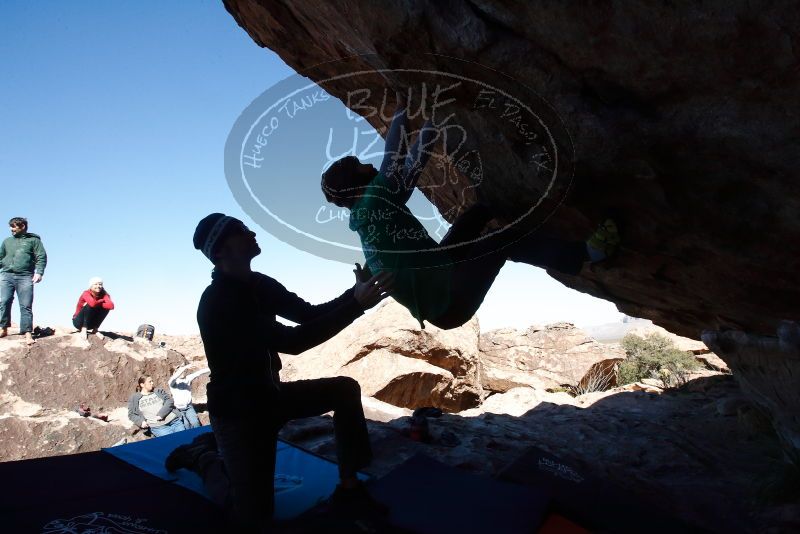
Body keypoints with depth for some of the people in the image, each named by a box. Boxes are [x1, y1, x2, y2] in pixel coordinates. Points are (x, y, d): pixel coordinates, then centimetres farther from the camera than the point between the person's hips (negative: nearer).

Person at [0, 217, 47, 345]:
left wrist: (39, 272, -13)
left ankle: (28, 333, -8)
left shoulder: (33, 240, 10)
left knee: (26, 306, -6)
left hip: (25, 277, -4)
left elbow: (42, 257, 1)